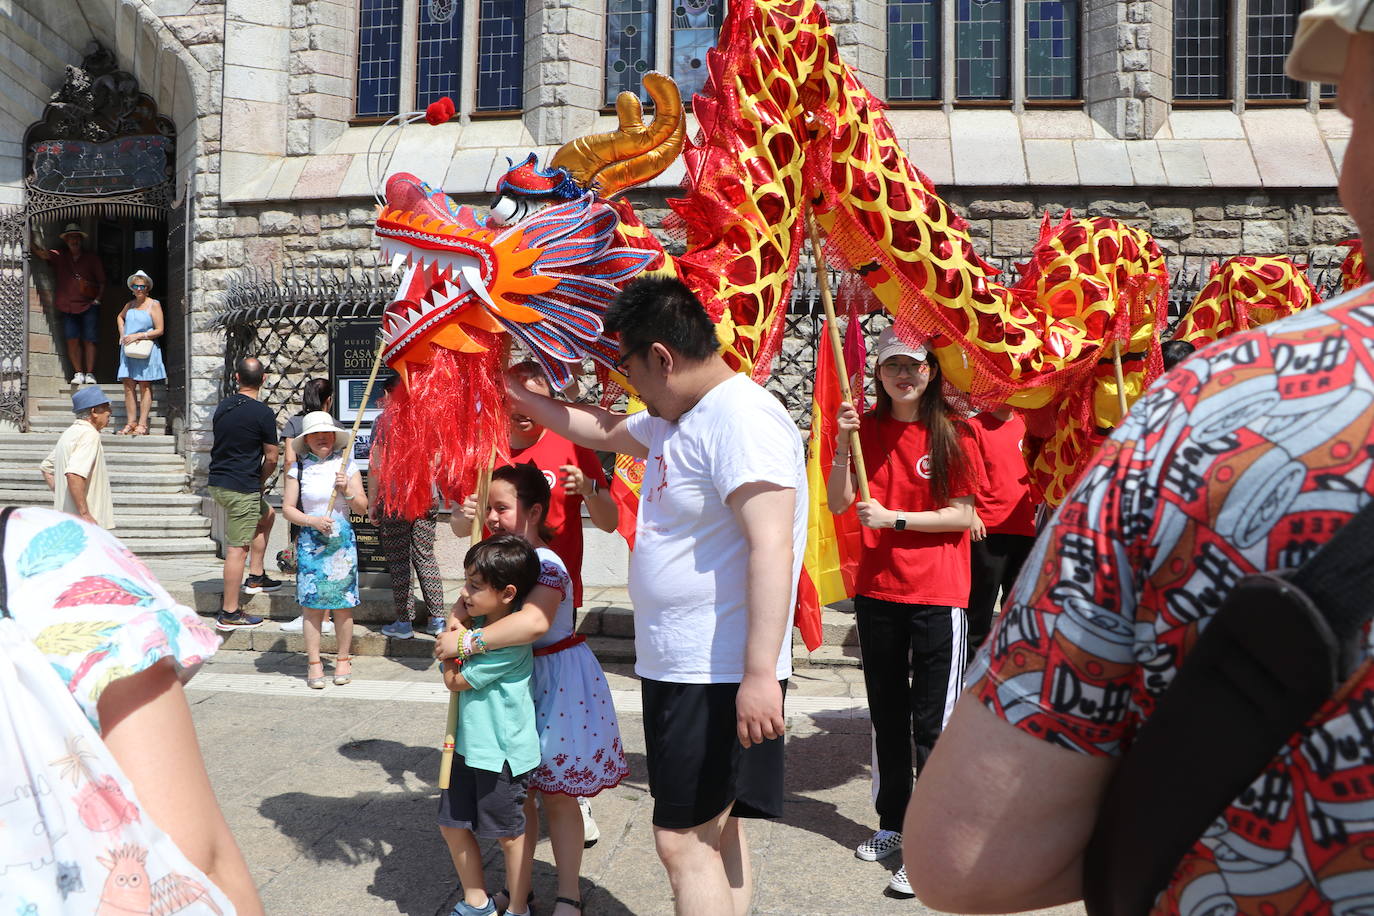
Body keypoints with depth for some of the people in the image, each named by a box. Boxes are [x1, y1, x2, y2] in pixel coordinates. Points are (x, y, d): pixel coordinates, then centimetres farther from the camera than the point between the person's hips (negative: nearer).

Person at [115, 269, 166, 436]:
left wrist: (137, 336, -13)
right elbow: (120, 317, 35)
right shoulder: (130, 305, 13)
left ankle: (142, 424, -3)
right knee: (128, 386, 1)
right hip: (127, 350, 6)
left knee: (145, 386, -4)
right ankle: (131, 423, 5)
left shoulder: (154, 305, -3)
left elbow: (159, 330, -8)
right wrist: (122, 334, 17)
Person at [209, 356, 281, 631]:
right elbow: (271, 458, -10)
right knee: (237, 549, -4)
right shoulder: (262, 413, -13)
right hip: (242, 488, -8)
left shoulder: (223, 406, 9)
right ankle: (229, 613, 0)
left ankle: (256, 577, 29)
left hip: (218, 483, 8)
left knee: (267, 514, 27)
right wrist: (260, 480, 9)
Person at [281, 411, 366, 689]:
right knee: (312, 605, 0)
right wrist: (312, 521, -14)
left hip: (342, 541, 1)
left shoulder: (346, 466, 4)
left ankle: (343, 660, 17)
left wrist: (347, 491, -13)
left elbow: (362, 508, 4)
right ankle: (314, 663, 10)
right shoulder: (298, 468, 3)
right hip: (311, 542, 0)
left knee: (343, 605, 3)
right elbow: (287, 508, 1)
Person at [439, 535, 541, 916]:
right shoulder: (478, 622, 1)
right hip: (469, 745, 9)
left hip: (501, 753, -9)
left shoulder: (510, 643, -24)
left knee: (509, 834, 9)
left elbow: (455, 680, -16)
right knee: (453, 825, 17)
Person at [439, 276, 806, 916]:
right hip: (677, 670, 10)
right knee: (715, 832, 18)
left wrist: (760, 673, -30)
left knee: (683, 839, -5)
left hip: (721, 678, -10)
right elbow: (603, 432, 32)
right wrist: (525, 401, 37)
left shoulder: (741, 419, -19)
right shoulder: (675, 423, 14)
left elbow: (771, 548, -27)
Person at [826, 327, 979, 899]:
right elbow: (838, 503, -3)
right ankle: (892, 824, 32)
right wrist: (842, 445, -16)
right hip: (877, 590, 5)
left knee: (931, 723, 0)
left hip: (937, 595, -4)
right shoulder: (868, 428, 3)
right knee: (886, 714, 17)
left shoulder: (952, 432, -7)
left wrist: (894, 519, -16)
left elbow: (962, 515, -10)